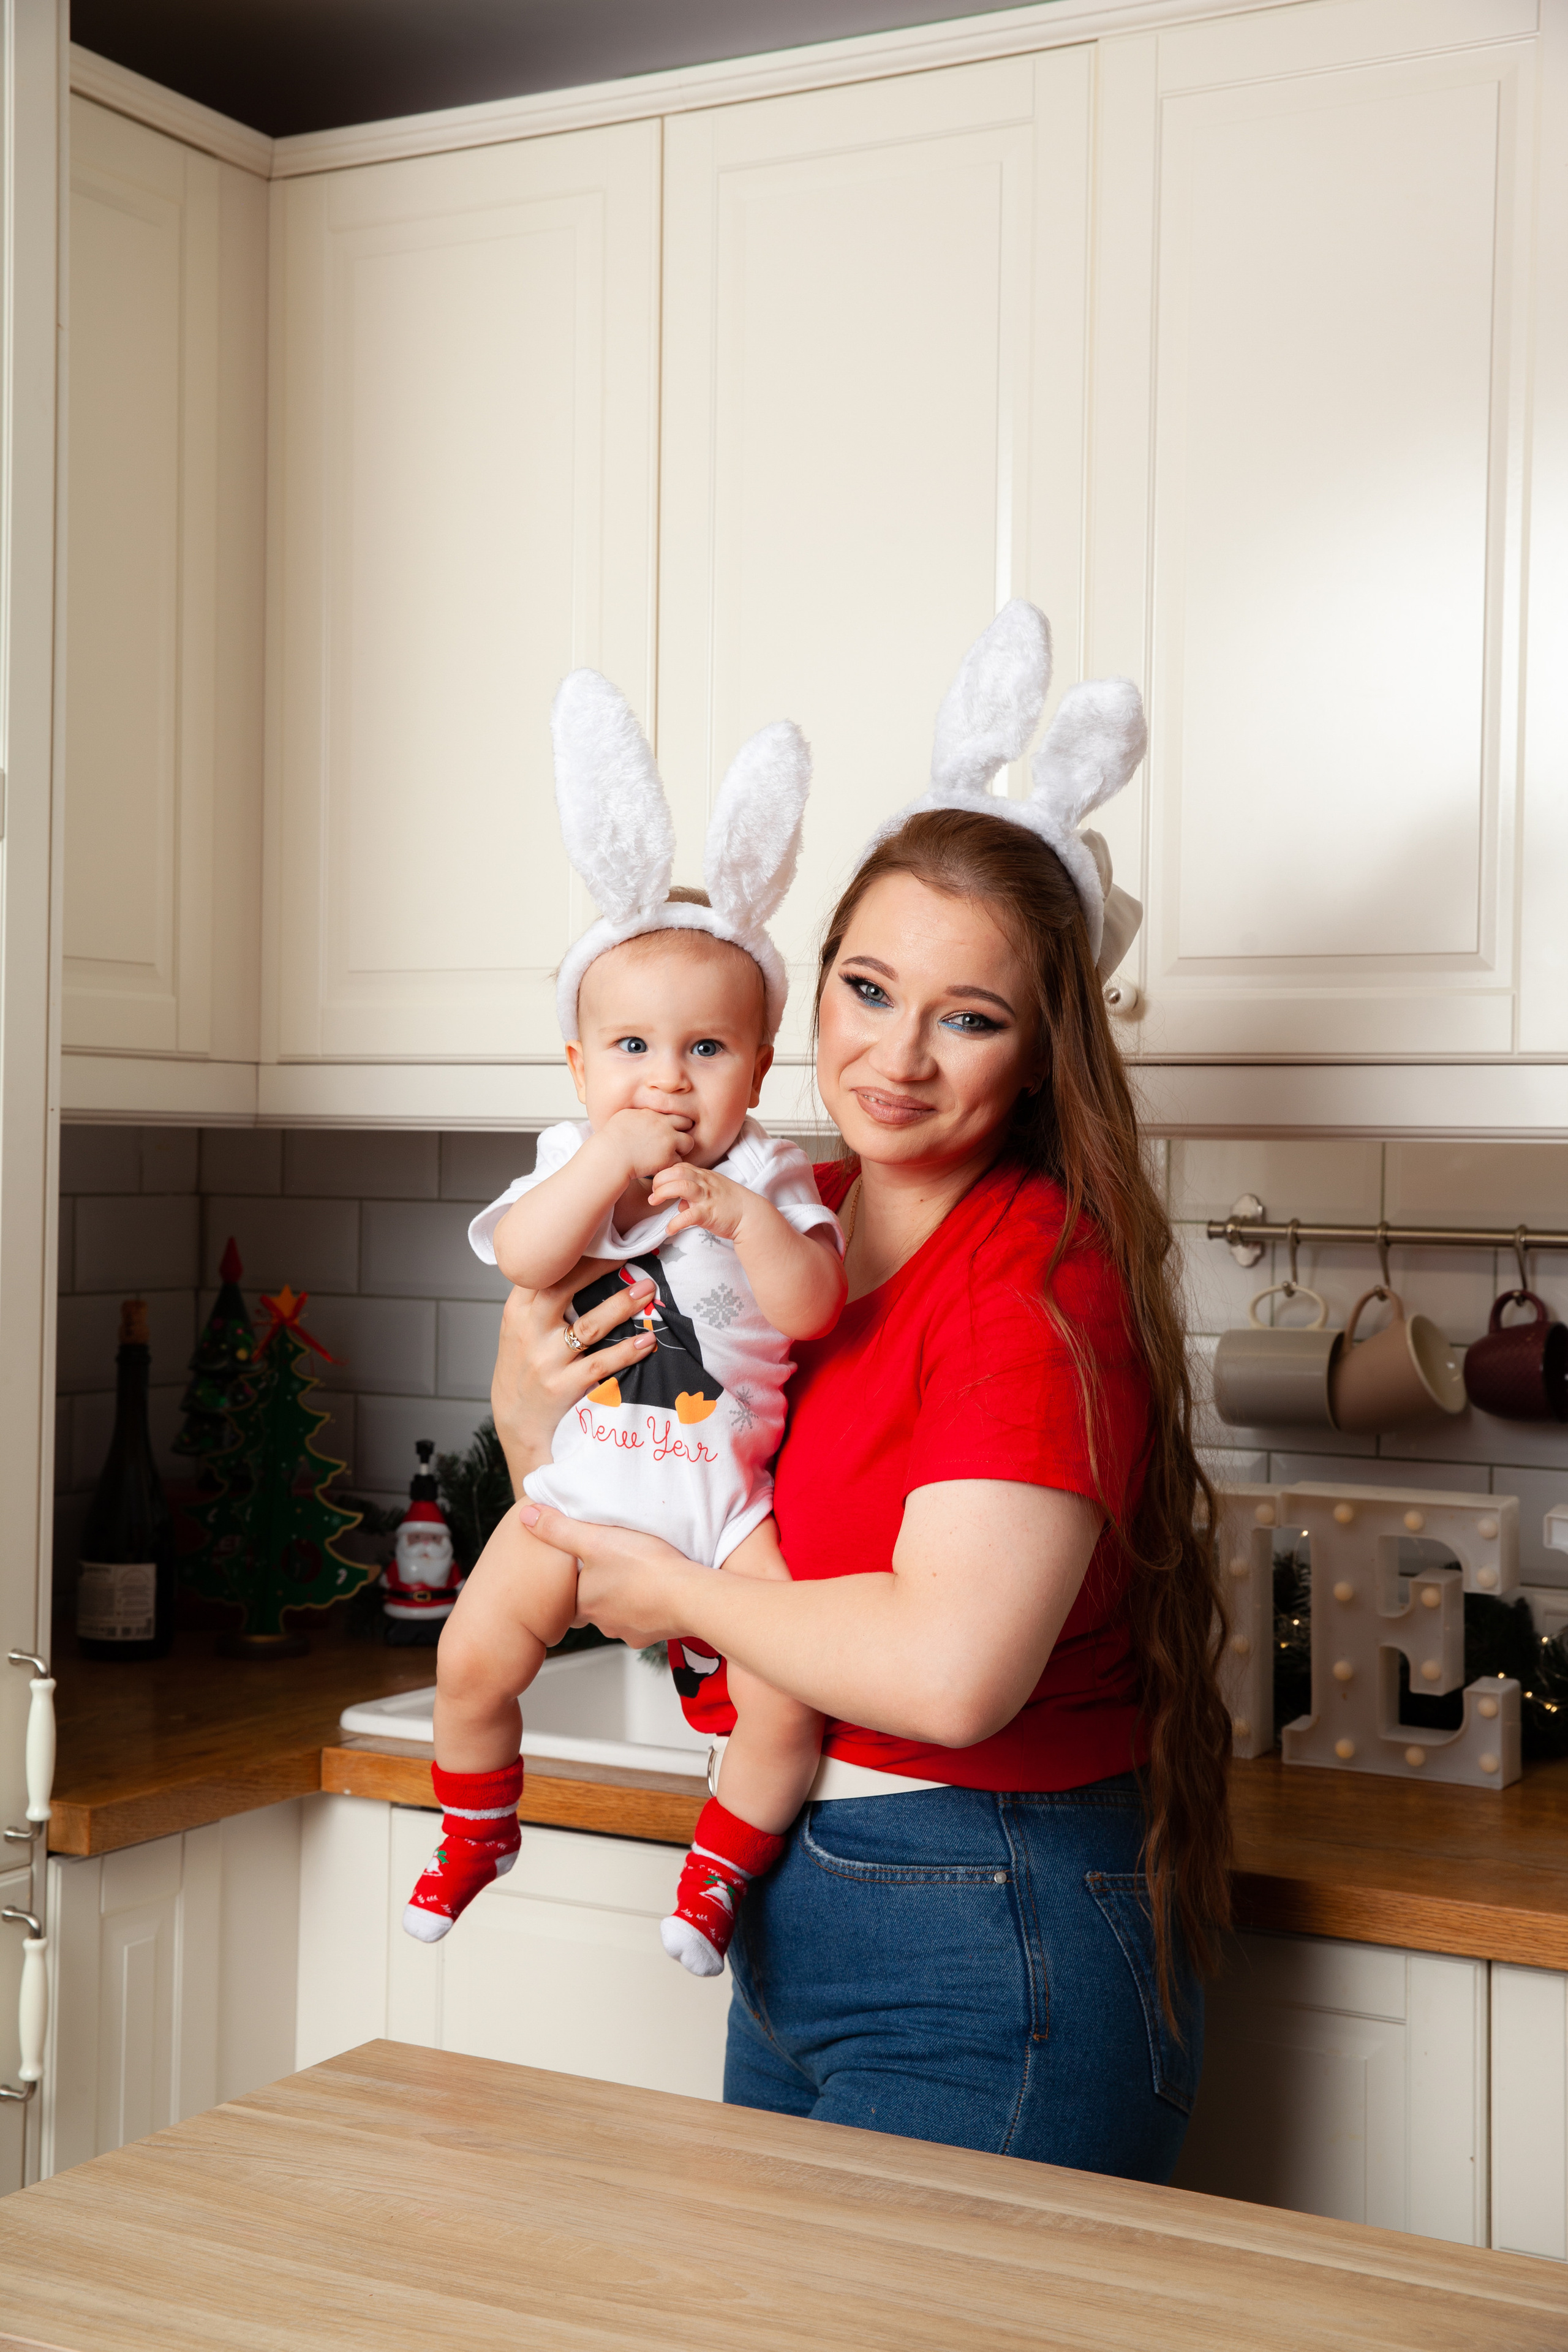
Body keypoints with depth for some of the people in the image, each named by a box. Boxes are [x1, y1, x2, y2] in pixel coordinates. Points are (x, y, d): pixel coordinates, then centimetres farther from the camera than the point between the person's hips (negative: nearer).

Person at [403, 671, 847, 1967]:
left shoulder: (771, 1179, -3)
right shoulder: (572, 1158, 2)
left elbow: (813, 1306, -18)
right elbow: (522, 1259, -18)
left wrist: (742, 1213, -31)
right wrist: (611, 1156, -24)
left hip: (724, 1486, -2)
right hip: (588, 1470, 2)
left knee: (786, 1699, -16)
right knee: (474, 1657, -4)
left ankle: (719, 1866, 10)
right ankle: (478, 1830, 25)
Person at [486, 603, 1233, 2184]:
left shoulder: (1040, 1281, -19)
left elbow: (950, 1670, -31)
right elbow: (624, 1565, 14)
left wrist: (684, 1598, -15)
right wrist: (530, 1415, -7)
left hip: (989, 1959, -8)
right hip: (797, 1920, 8)